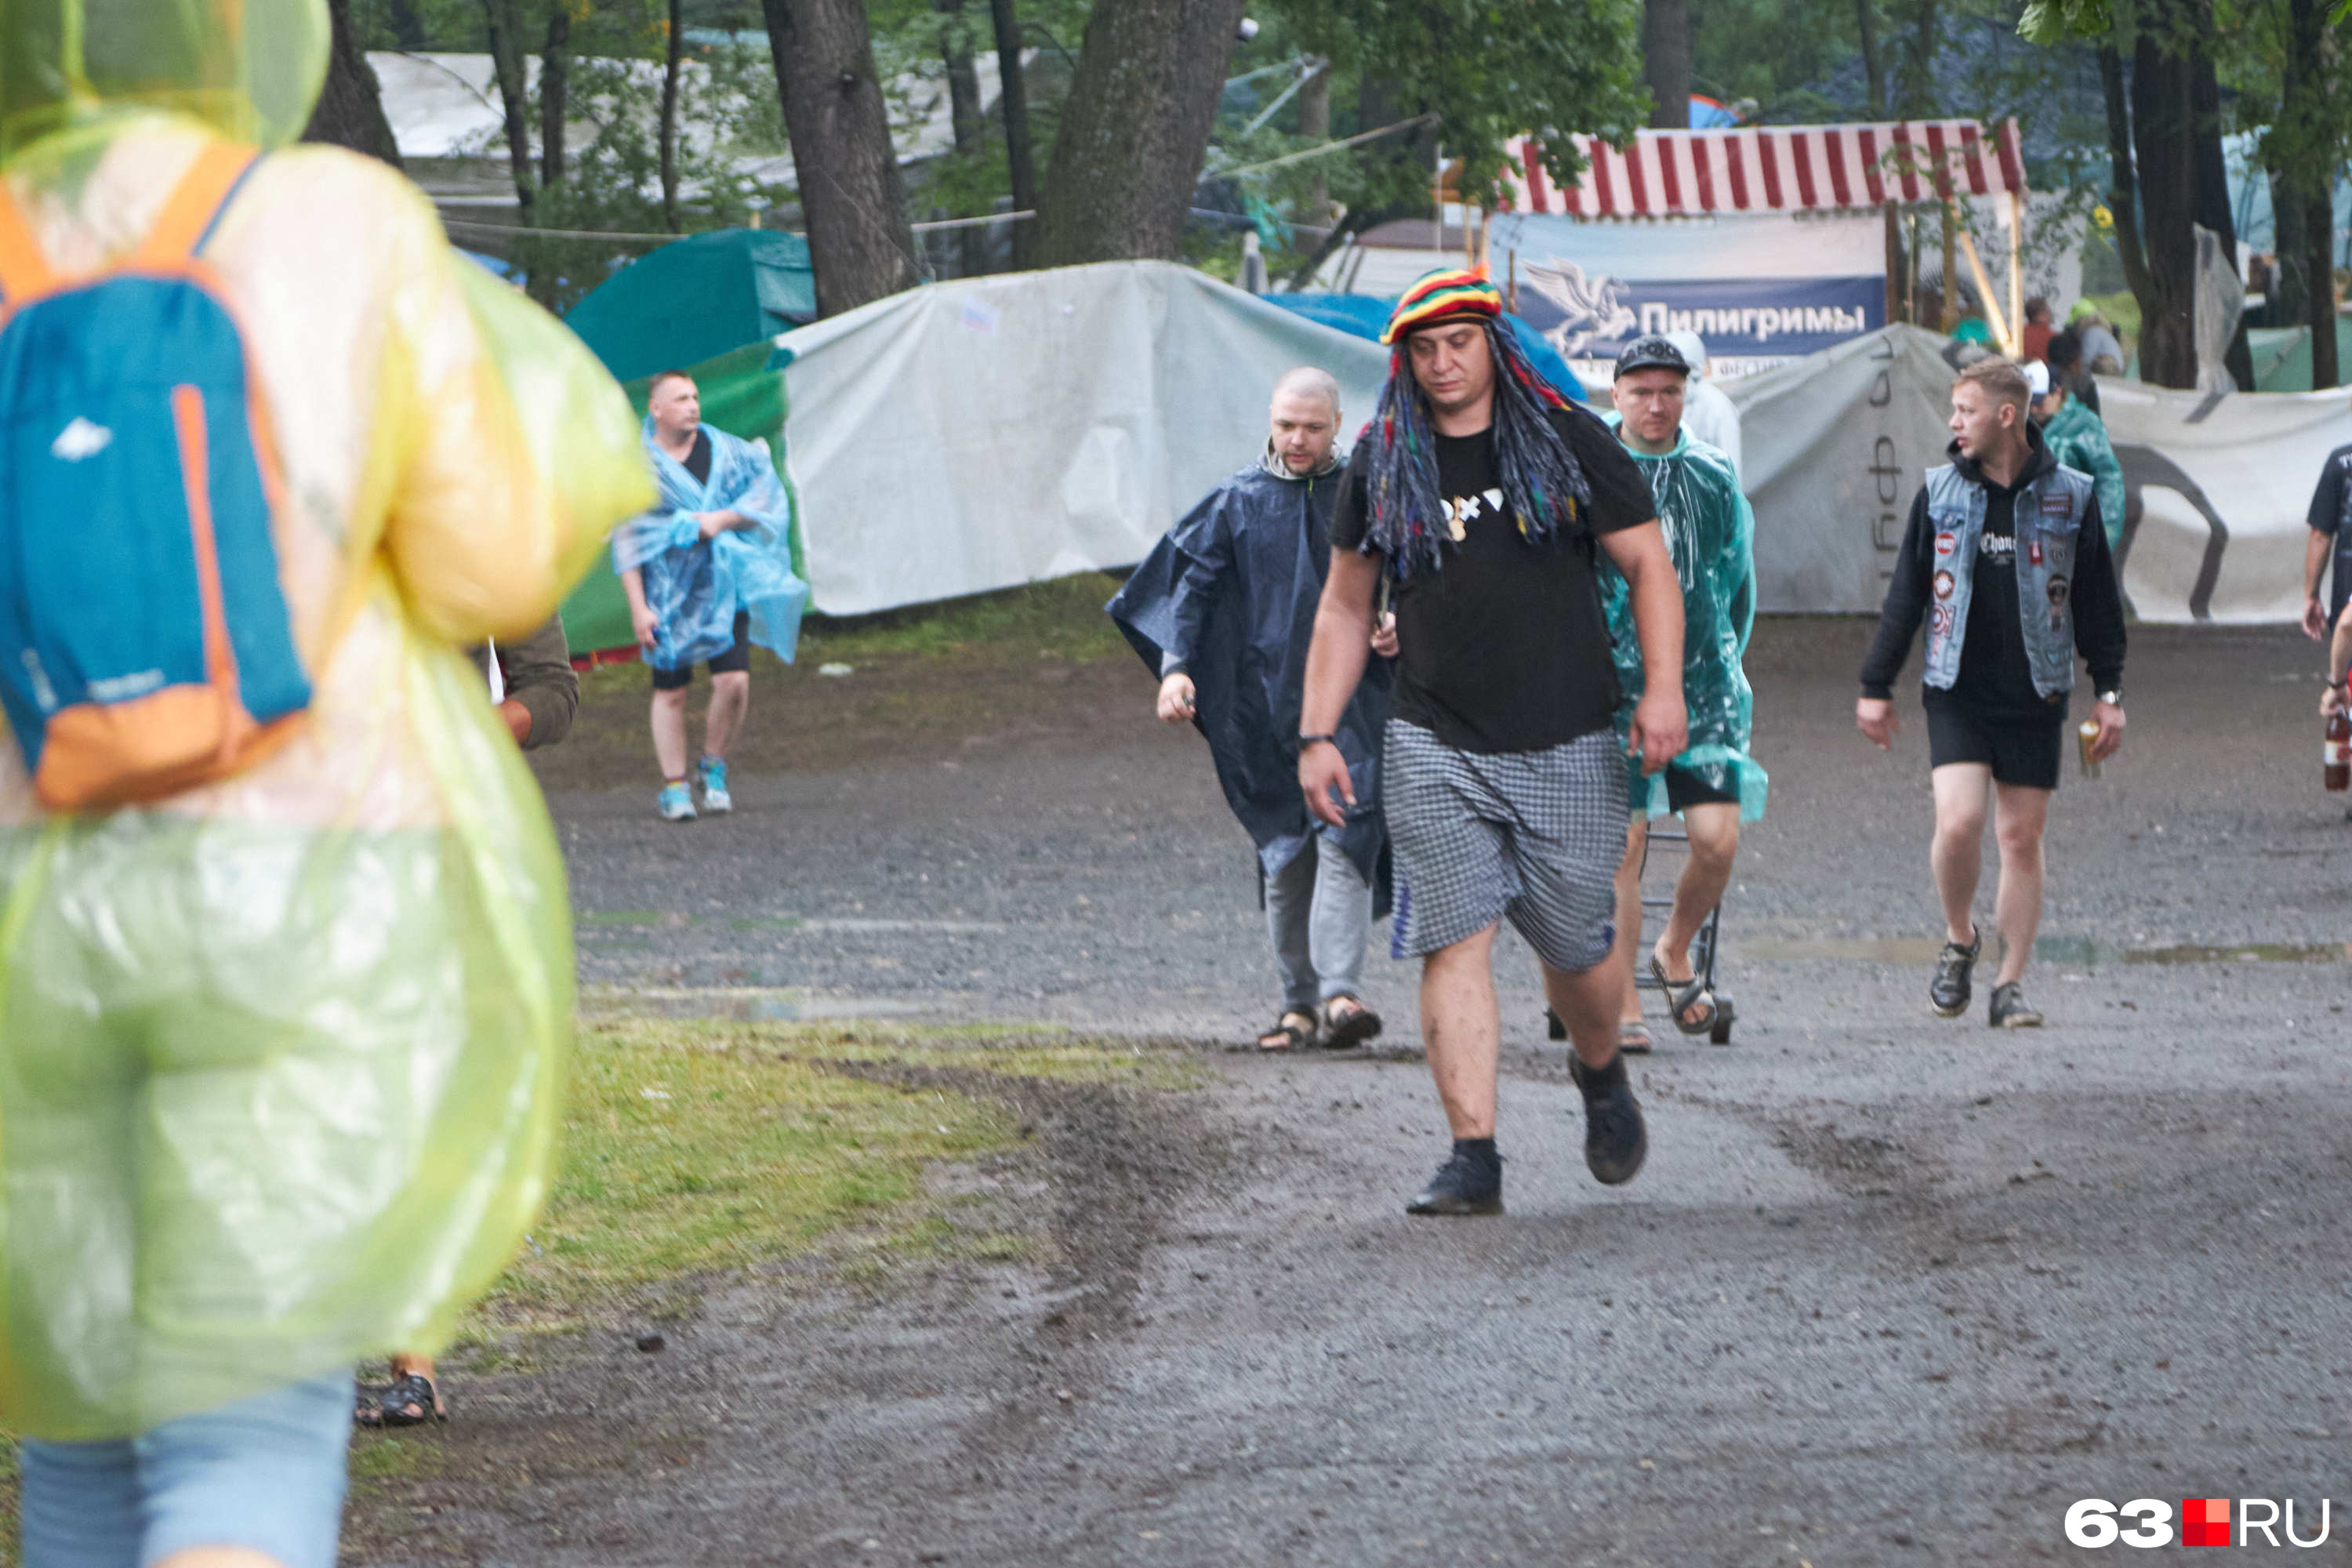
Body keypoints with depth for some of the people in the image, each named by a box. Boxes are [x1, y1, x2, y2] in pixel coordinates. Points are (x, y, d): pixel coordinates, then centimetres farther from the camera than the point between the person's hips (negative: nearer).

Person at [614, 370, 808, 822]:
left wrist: (723, 519, -12)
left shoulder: (725, 451, 5)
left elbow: (767, 494, 5)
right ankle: (674, 786, 13)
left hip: (723, 586, 1)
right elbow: (627, 543, -1)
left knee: (734, 682, -11)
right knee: (670, 691, 1)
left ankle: (713, 768, 12)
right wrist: (638, 608, -7)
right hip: (667, 593, -1)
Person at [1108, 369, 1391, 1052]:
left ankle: (1340, 994, -24)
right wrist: (1175, 667, -9)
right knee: (1284, 856, 5)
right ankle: (1299, 1002, 13)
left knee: (1343, 842, -16)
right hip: (1263, 706, 2)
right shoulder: (1236, 502, 7)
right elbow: (1191, 586, 5)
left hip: (1349, 697, -2)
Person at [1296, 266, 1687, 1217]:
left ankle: (1602, 1075, 38)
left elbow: (1648, 567, 3)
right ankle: (1473, 1157, -12)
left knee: (1576, 949, 6)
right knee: (1454, 944, -11)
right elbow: (1344, 609, 14)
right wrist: (1317, 735, 7)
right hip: (1434, 751, 1)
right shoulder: (1382, 466, 7)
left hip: (1566, 747, -1)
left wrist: (1663, 688, -10)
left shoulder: (1568, 443, 2)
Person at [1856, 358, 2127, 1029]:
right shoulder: (1940, 490, 4)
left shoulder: (2070, 496, 2)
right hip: (1958, 691, 0)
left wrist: (2108, 692, 5)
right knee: (1958, 821, -16)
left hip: (2035, 696, 0)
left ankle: (2011, 982, 9)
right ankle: (1958, 940, 9)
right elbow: (1905, 593, 9)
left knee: (2022, 836, 1)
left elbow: (2097, 602, 8)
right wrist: (1876, 686, 9)